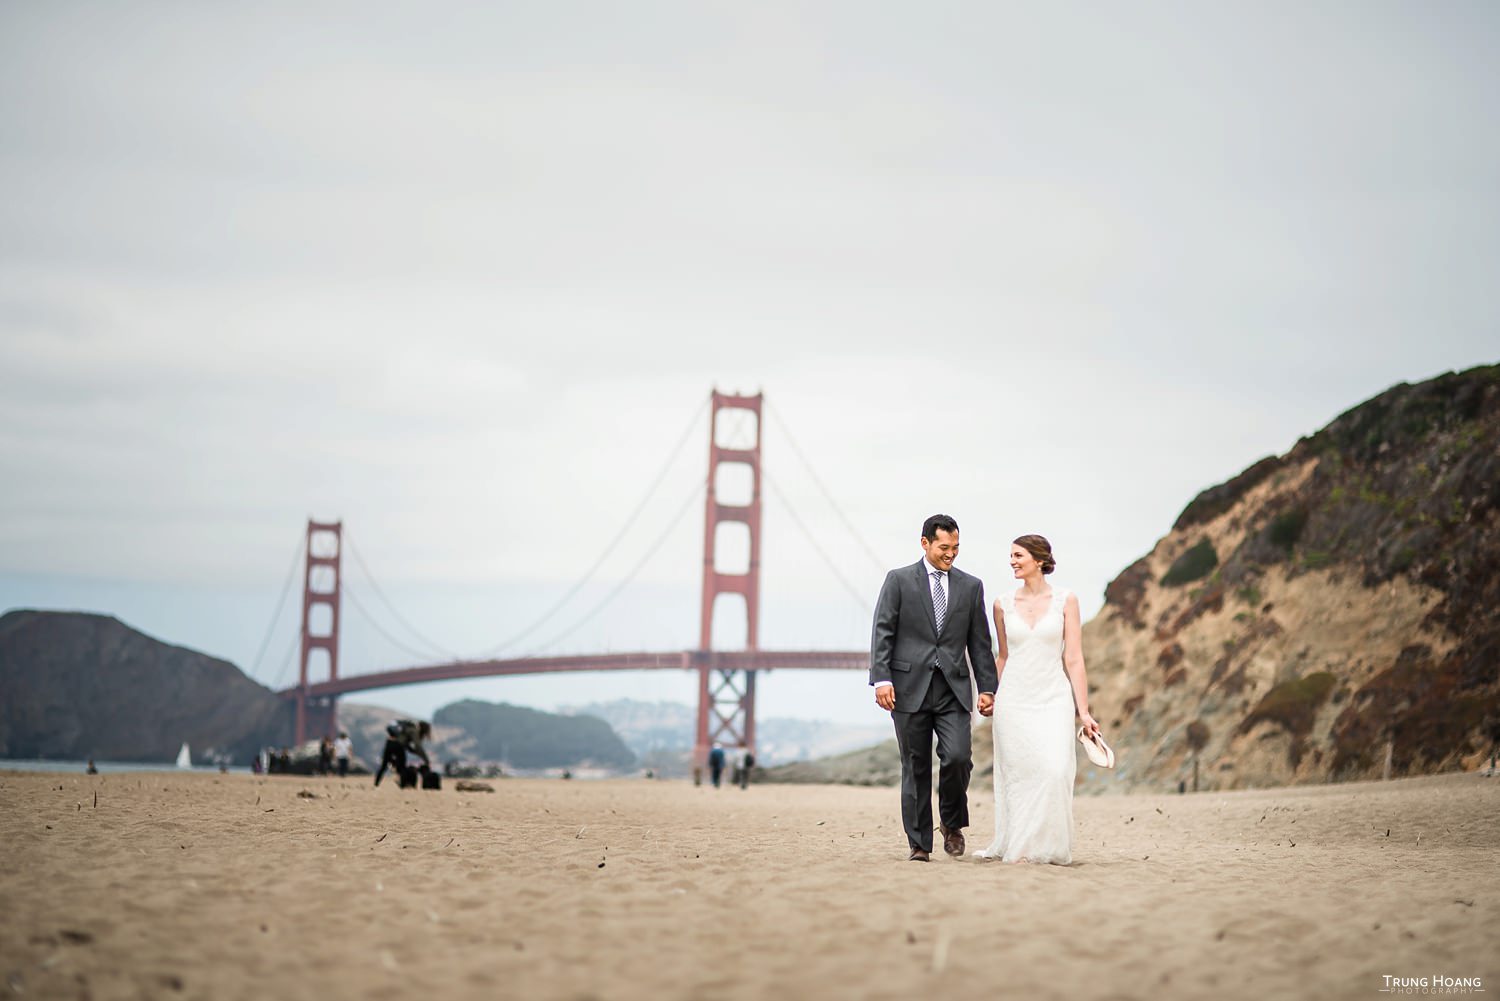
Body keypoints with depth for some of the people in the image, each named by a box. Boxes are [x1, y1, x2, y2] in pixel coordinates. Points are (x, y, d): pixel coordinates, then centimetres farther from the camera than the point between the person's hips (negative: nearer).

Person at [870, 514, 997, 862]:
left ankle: (952, 823, 11)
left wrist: (987, 688, 7)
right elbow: (882, 633, -2)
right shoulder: (899, 580, 2)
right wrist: (881, 679, -12)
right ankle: (919, 843, 11)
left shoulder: (971, 586, 11)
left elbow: (979, 643, 13)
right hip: (910, 689, -2)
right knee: (915, 768, 2)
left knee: (957, 758, -14)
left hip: (953, 689, 2)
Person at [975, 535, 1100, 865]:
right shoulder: (1003, 605, 5)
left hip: (1054, 698, -2)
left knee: (1055, 770, -15)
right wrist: (990, 696, 22)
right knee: (1018, 773, -1)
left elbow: (1073, 659, -2)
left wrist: (1083, 711, -5)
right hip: (1014, 699, 2)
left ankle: (1052, 847, -2)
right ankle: (1017, 847, 10)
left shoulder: (1065, 600, -1)